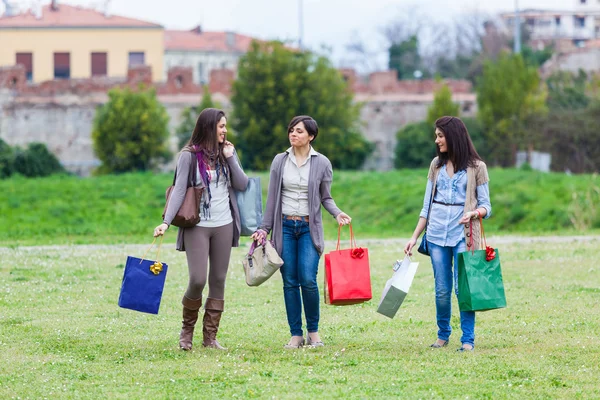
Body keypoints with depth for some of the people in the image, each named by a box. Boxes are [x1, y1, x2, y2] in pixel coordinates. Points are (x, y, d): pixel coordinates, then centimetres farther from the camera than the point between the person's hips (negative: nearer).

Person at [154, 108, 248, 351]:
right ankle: (187, 328, 13)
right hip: (197, 226, -4)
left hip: (224, 225, 4)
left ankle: (210, 337, 9)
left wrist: (230, 158, -6)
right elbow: (179, 190, -9)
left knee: (218, 281, 4)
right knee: (198, 280, -11)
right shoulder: (190, 155, -4)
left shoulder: (227, 152, 9)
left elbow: (242, 185, 4)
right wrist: (167, 221, -20)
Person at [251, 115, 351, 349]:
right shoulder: (280, 161, 6)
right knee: (290, 283, 0)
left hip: (309, 228, -2)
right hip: (285, 227, 2)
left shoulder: (322, 163, 2)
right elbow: (272, 198, 9)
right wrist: (264, 228, 6)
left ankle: (313, 331, 3)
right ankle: (296, 335, 6)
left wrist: (337, 214, -10)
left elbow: (325, 197, 9)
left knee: (308, 280, -13)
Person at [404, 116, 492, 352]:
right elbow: (427, 205, 14)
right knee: (442, 290, 6)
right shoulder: (437, 165, 11)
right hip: (437, 234, 4)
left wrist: (474, 213, -22)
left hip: (463, 235, -4)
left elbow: (486, 206, 1)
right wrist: (415, 237, 9)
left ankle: (468, 339, -1)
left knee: (463, 288, -8)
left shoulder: (476, 167, -1)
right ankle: (443, 335, 20)